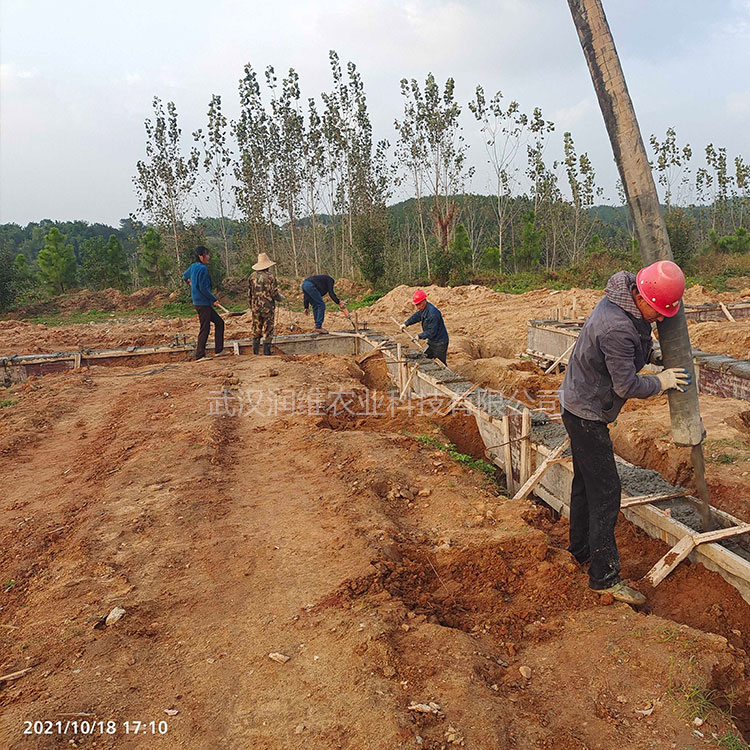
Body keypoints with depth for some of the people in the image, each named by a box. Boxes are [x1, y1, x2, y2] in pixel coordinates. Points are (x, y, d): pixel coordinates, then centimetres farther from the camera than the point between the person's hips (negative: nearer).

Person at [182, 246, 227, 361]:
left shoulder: (193, 266, 11)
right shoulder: (203, 268, -17)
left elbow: (184, 277, 29)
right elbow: (203, 288, -21)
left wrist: (190, 283, 49)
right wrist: (213, 299, -11)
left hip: (205, 304, 10)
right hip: (203, 303, -10)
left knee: (219, 322, 15)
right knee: (205, 329, -4)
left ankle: (219, 350, 17)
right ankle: (200, 355, 2)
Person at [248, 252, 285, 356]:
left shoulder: (252, 276, 3)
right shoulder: (270, 276, -10)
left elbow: (249, 293, 8)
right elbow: (274, 294, -12)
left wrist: (251, 305, 20)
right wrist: (281, 298, 9)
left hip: (255, 307, 4)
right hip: (268, 307, -4)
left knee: (256, 330, 12)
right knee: (267, 330, 3)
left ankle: (255, 351, 13)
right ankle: (266, 351, 3)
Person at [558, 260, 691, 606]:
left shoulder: (624, 299, 0)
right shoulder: (617, 328, -31)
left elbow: (637, 342, 23)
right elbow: (627, 385, -23)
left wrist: (652, 353, 9)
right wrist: (661, 381, -8)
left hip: (580, 405, 11)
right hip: (586, 412, -11)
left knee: (585, 481, 20)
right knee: (605, 490, -6)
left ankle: (580, 550, 37)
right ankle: (605, 576, 3)